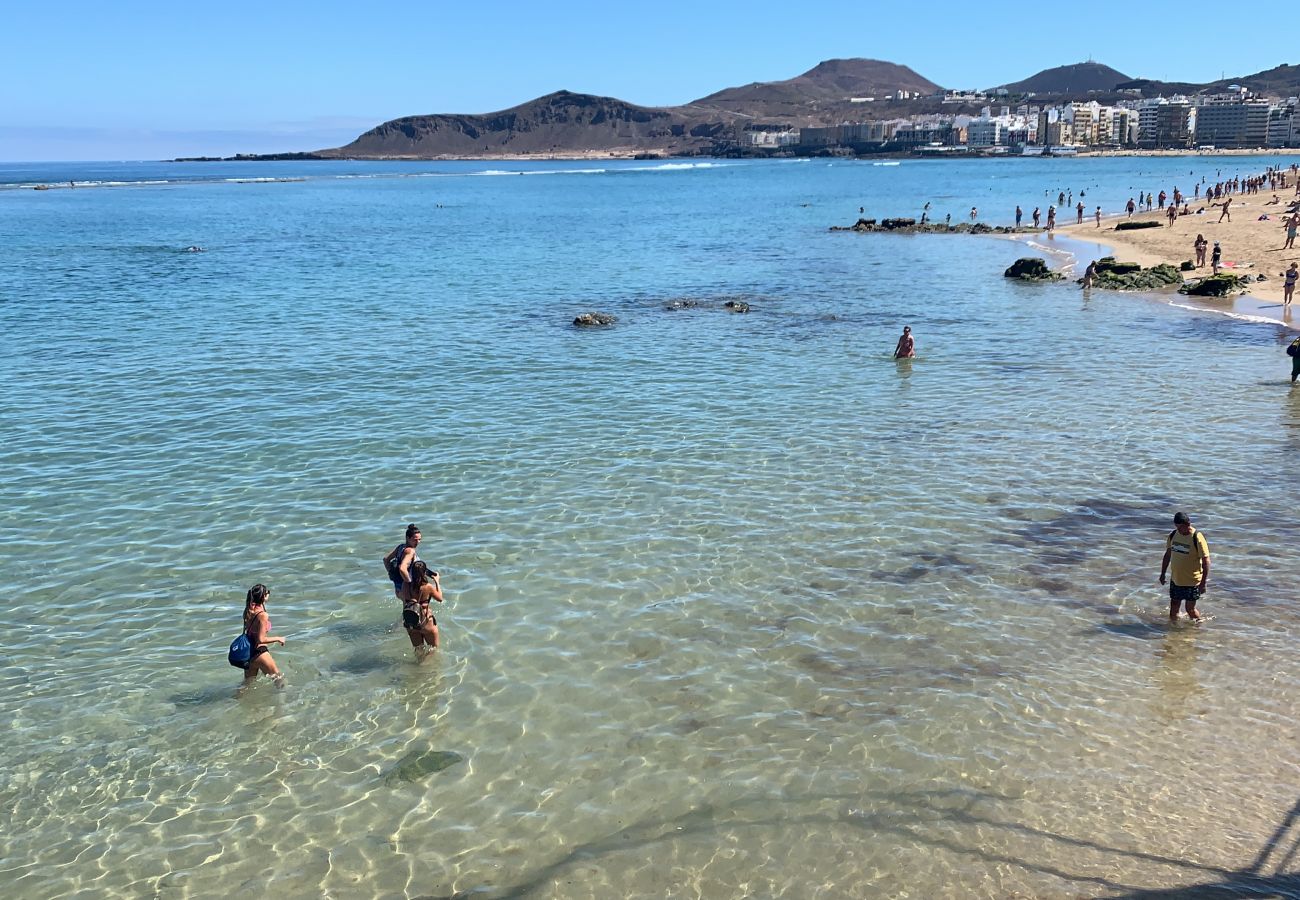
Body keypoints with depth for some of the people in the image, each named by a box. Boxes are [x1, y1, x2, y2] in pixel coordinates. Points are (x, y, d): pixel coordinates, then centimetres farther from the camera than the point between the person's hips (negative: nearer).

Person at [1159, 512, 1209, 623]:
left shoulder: (1197, 538, -19)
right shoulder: (1173, 535, -2)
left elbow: (1206, 561, -16)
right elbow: (1168, 554, 12)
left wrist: (1204, 582, -19)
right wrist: (1163, 573, 14)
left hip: (1192, 581, -5)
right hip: (1175, 579, 5)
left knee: (1190, 609, 4)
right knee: (1173, 607, 12)